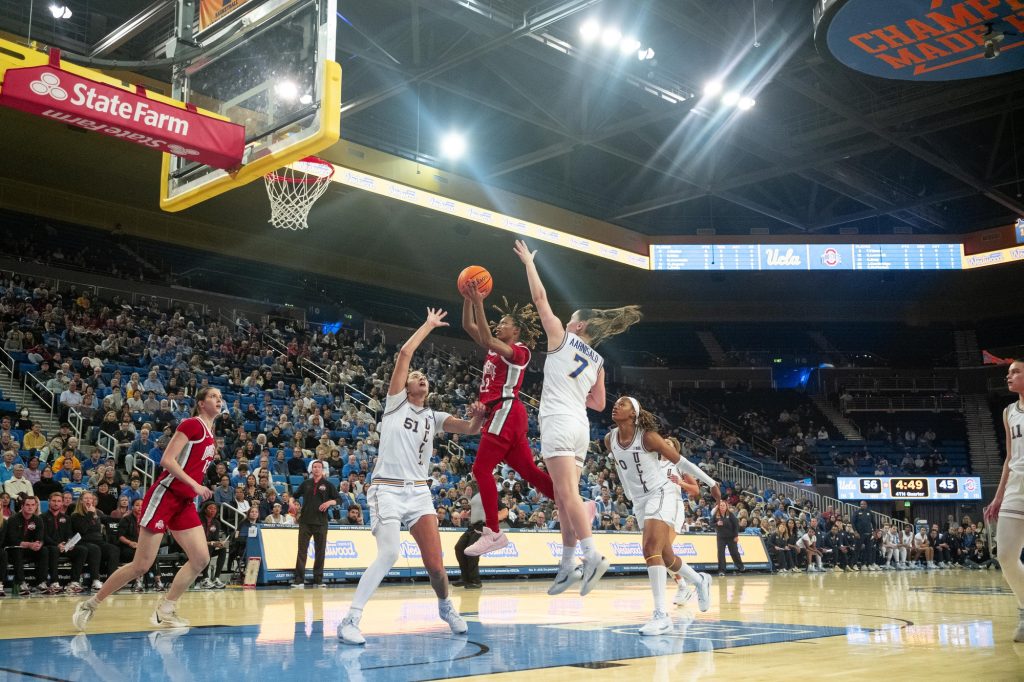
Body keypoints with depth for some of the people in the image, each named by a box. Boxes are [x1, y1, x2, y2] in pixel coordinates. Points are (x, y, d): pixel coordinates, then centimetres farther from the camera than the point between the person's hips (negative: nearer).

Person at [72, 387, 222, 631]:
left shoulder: (210, 436, 15)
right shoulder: (192, 424, -10)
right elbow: (167, 460, -18)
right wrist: (195, 485, -22)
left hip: (185, 503, 8)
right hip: (164, 496, -8)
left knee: (201, 559, -5)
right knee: (142, 565, -6)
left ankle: (166, 609, 6)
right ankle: (91, 604, 10)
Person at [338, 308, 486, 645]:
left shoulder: (434, 417, 16)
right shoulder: (396, 403, 5)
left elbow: (470, 429, 1)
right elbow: (405, 353, -3)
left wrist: (479, 416, -20)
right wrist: (428, 325, 4)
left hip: (419, 492, 4)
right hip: (387, 490, -4)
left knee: (435, 564, -2)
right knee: (388, 555, -21)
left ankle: (446, 606, 28)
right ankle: (350, 620, -12)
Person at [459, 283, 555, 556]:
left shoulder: (519, 351, -4)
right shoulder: (498, 349, 20)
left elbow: (488, 340, -22)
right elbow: (468, 326, 19)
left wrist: (479, 304, -23)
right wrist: (468, 299, 5)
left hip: (506, 412, -9)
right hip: (504, 413, 9)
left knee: (481, 469, -12)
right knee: (529, 471, 7)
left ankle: (493, 533, -11)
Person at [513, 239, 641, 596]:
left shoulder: (561, 338, 3)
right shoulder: (597, 361, 18)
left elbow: (540, 298, 6)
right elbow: (599, 403, 21)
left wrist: (528, 261, 16)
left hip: (559, 421, -7)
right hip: (581, 427, 7)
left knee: (568, 494, -15)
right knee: (564, 498, 9)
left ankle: (592, 556, -25)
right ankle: (568, 566, 9)